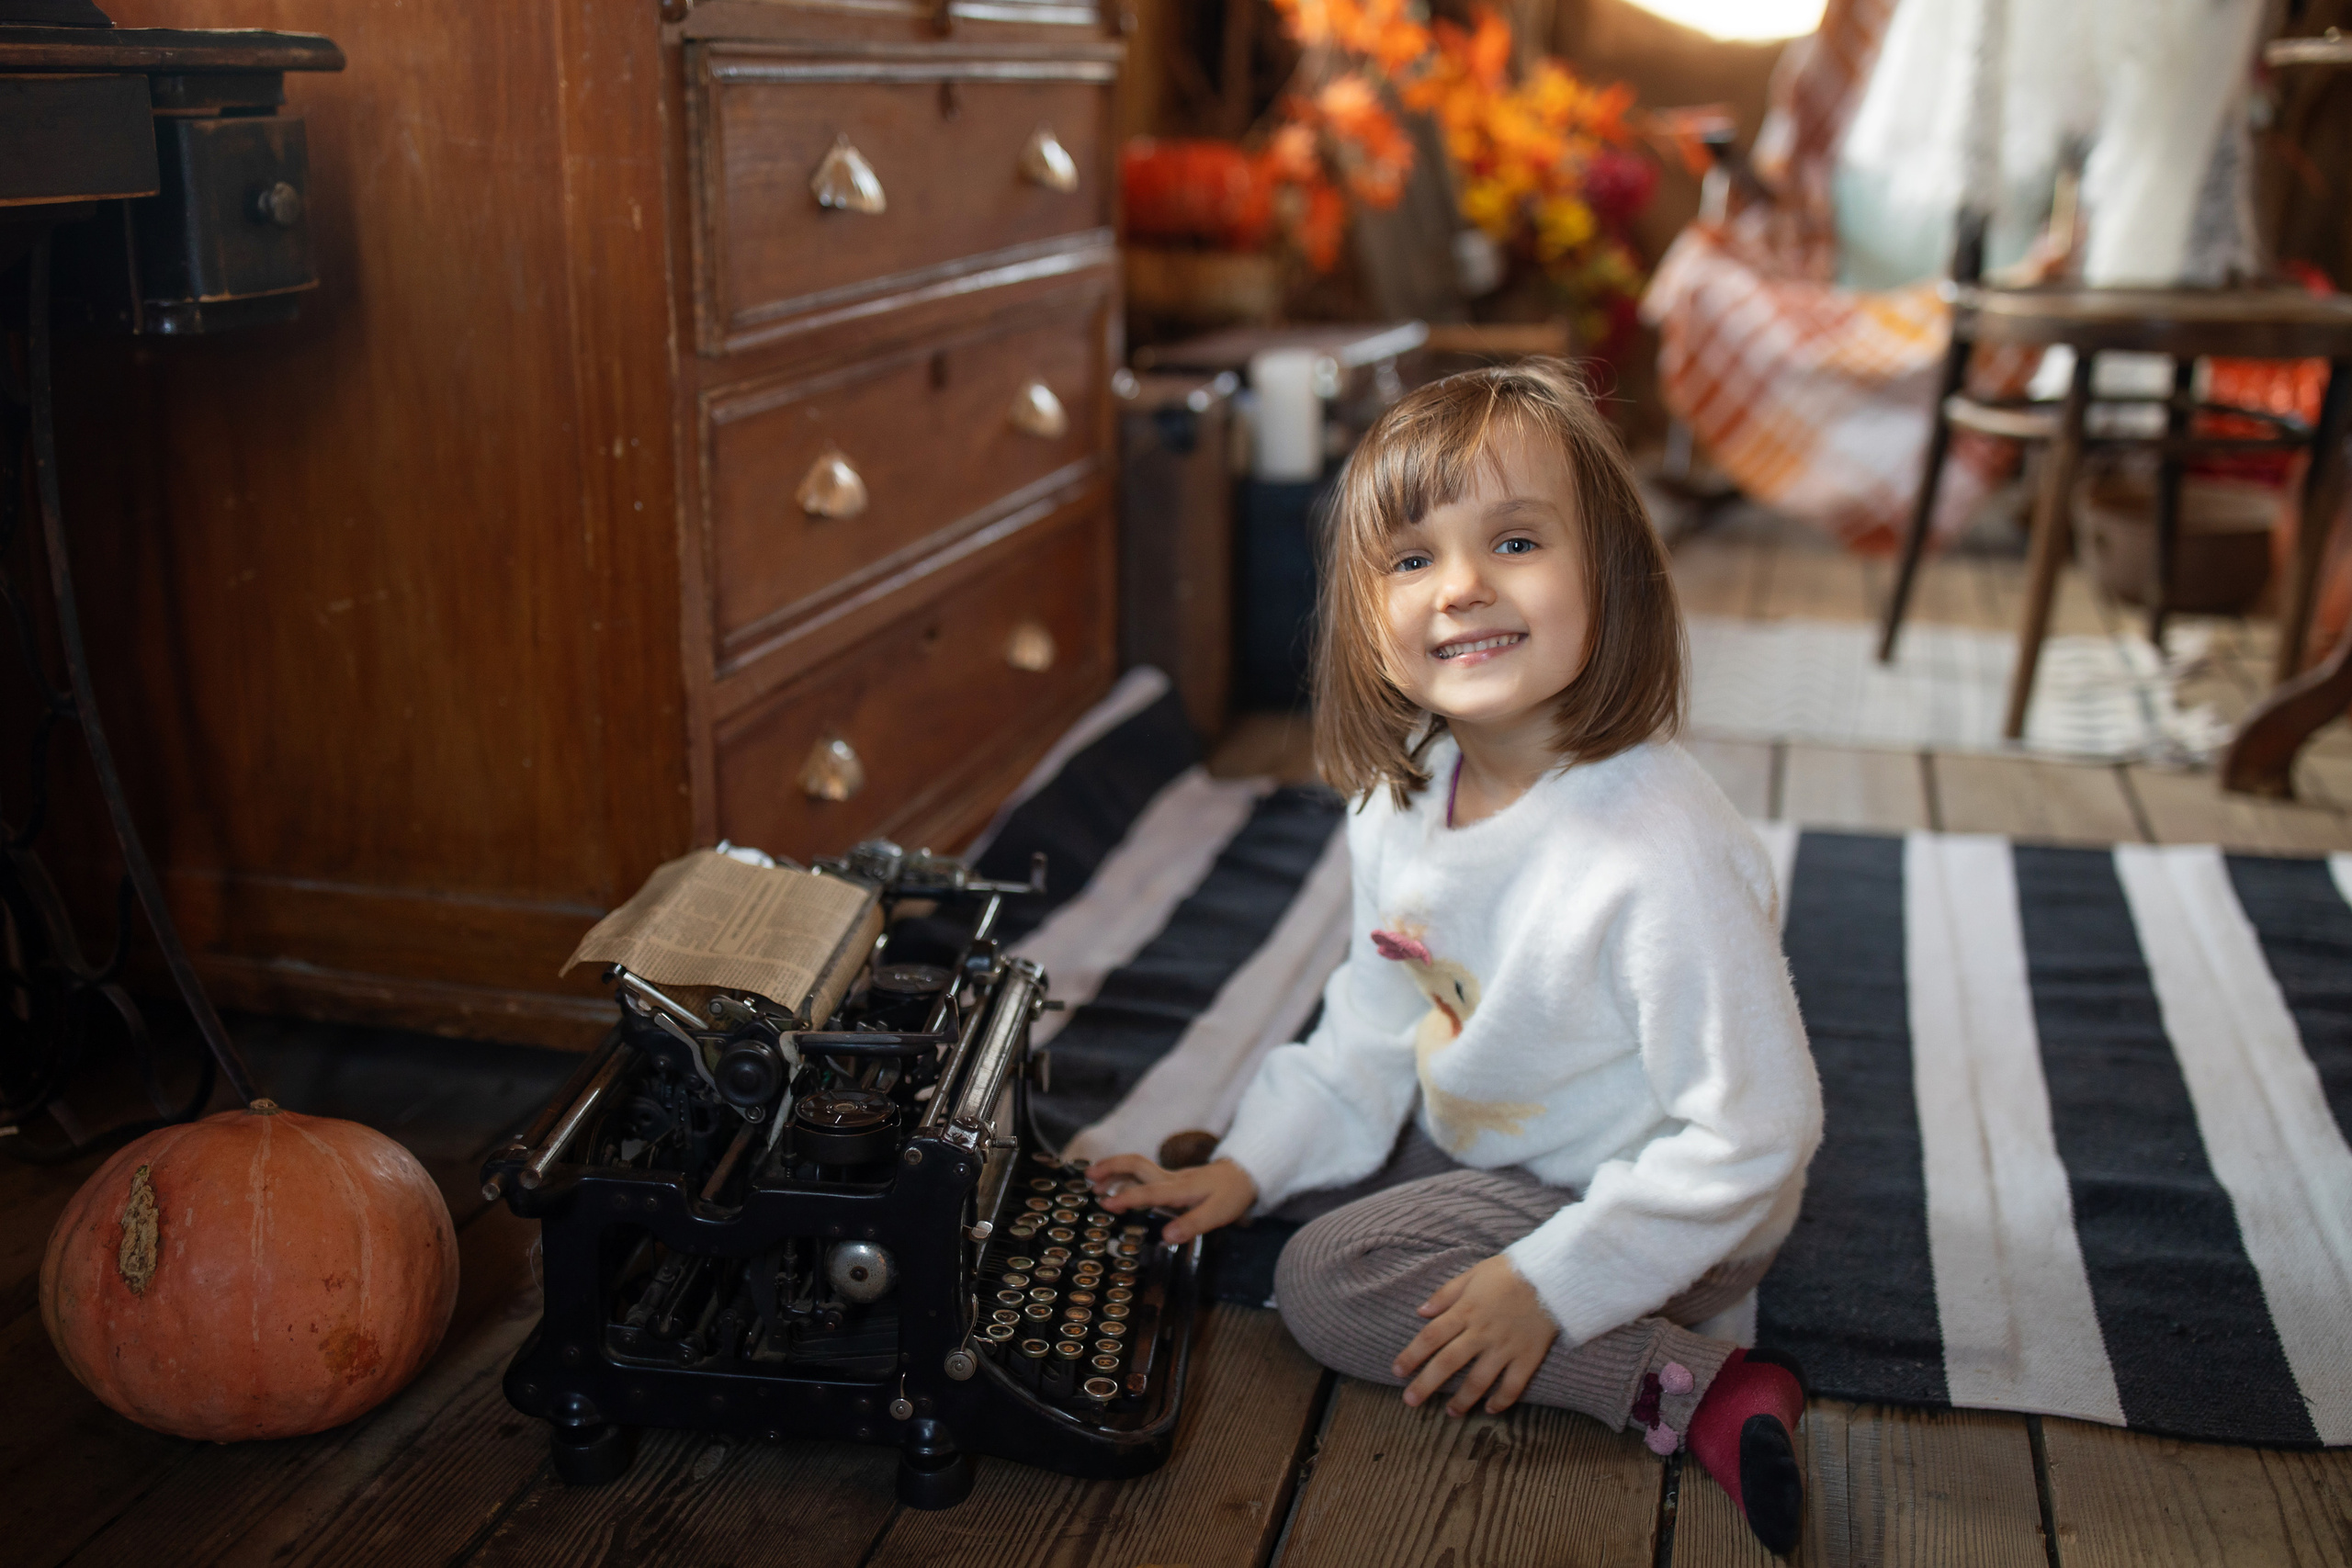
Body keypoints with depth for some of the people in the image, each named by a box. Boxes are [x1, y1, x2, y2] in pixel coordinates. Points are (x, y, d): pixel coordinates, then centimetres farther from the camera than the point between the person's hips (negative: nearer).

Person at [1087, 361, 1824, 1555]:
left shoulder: (1661, 853, -34)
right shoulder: (1402, 799, -10)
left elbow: (1760, 1126, -27)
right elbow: (1377, 1021, 6)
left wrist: (1551, 1285, -24)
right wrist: (1247, 1167, -1)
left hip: (1648, 1207, -8)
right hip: (1482, 1143, 8)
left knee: (1327, 1285, -15)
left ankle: (1690, 1386, -14)